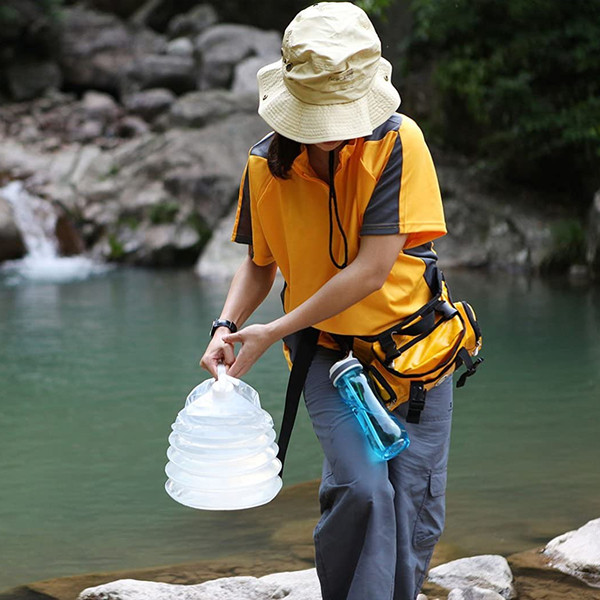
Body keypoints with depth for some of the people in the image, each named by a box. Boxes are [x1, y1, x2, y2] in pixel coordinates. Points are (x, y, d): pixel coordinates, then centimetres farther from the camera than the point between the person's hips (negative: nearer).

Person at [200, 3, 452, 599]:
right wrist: (227, 325, -12)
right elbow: (259, 262, 8)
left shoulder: (398, 142, -18)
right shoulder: (264, 166, -8)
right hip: (326, 350, 1)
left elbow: (373, 268, -22)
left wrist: (273, 332, -19)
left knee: (414, 514, 2)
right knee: (360, 489, -20)